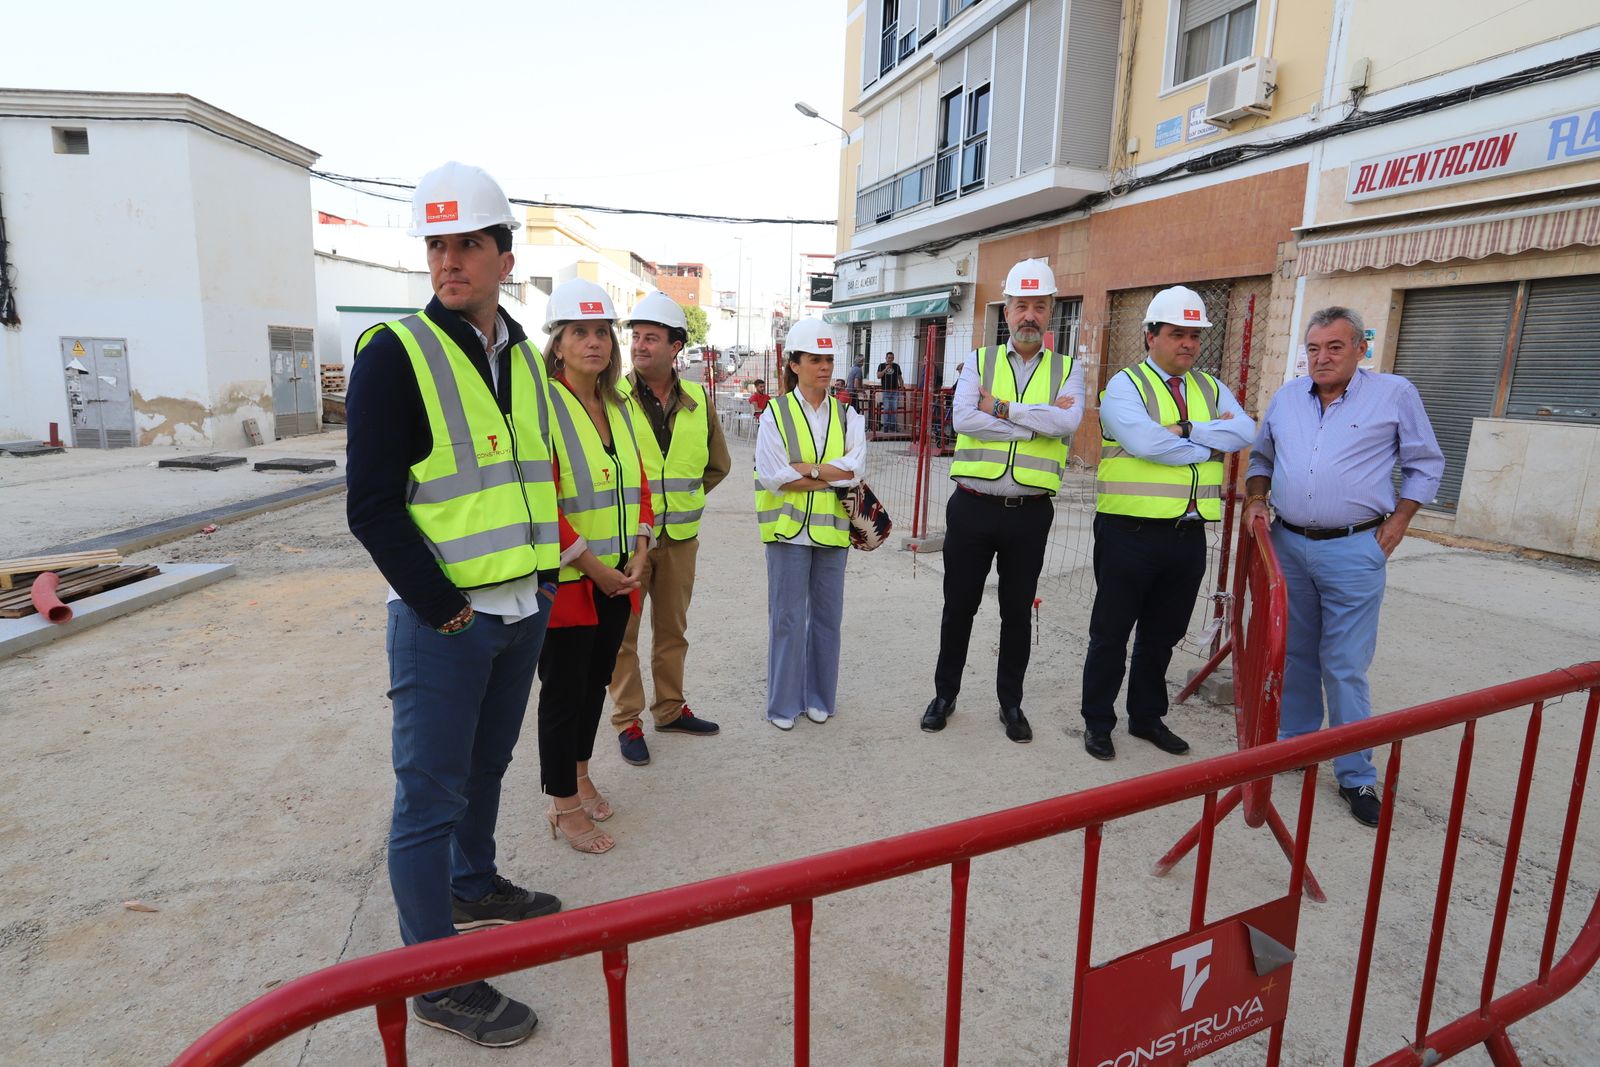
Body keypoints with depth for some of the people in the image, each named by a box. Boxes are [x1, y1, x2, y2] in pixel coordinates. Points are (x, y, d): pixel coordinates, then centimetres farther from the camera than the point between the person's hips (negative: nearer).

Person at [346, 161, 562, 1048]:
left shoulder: (524, 358, 10)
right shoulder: (395, 353, -11)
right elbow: (372, 507, -14)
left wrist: (539, 587, 11)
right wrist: (445, 609, -14)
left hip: (519, 611, 7)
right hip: (439, 619, -6)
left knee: (486, 766, 23)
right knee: (431, 796, 4)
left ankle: (475, 886, 44)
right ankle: (437, 980, 19)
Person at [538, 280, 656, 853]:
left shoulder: (618, 407, 10)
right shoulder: (543, 405, -13)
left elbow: (639, 484, 12)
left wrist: (639, 553, 0)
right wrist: (591, 567, -17)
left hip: (619, 578, 7)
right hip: (566, 582, -7)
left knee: (596, 680, 18)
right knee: (563, 689, 5)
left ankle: (579, 774, 38)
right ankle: (563, 805, 21)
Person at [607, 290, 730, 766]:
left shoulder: (698, 401, 3)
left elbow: (718, 464, 17)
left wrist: (682, 496, 10)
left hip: (680, 536, 4)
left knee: (673, 629, 16)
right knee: (622, 632, 4)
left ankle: (670, 709, 32)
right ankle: (627, 721, 19)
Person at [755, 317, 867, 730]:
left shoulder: (846, 416, 7)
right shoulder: (775, 413, -2)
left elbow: (855, 468, -7)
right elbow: (773, 476, -14)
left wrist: (805, 468, -16)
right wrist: (833, 476, -13)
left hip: (832, 528, 3)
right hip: (788, 528, -3)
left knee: (827, 616, 11)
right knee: (788, 618, 2)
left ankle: (819, 697, 26)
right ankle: (783, 703, 18)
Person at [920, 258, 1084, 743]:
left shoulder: (1068, 369, 6)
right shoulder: (980, 362, 5)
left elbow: (1069, 421, -15)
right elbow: (963, 419, -14)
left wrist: (1001, 407, -15)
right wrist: (1039, 422, -13)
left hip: (1031, 512, 0)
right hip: (973, 506, 0)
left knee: (1018, 612, 12)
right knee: (959, 607, 10)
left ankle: (1011, 703, 29)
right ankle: (945, 694, 28)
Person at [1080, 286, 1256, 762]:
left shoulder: (1211, 389, 13)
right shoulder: (1125, 385, -5)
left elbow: (1245, 432, -5)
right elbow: (1144, 442, -21)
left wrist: (1184, 429, -16)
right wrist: (1210, 445, -8)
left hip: (1189, 534, 6)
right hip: (1130, 530, -5)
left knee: (1164, 633, 17)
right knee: (1111, 633, 6)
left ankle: (1147, 717, 33)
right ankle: (1097, 722, 20)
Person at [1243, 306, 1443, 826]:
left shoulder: (1395, 394, -1)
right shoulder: (1286, 397, 9)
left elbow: (1425, 465, 6)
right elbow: (1261, 456, 21)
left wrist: (1398, 520, -3)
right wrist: (1256, 498, 5)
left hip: (1353, 550, -4)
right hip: (1288, 545, 4)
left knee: (1345, 666, -3)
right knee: (1294, 655, 14)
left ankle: (1356, 775, 10)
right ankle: (1295, 743, 30)